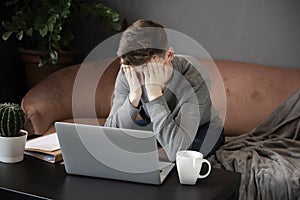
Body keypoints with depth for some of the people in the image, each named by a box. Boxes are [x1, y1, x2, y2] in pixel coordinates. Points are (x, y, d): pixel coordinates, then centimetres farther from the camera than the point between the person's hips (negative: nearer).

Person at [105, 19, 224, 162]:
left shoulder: (193, 82, -37)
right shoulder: (128, 74, -24)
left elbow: (174, 151, -46)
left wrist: (154, 92, -48)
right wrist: (134, 96, -41)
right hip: (158, 128, 4)